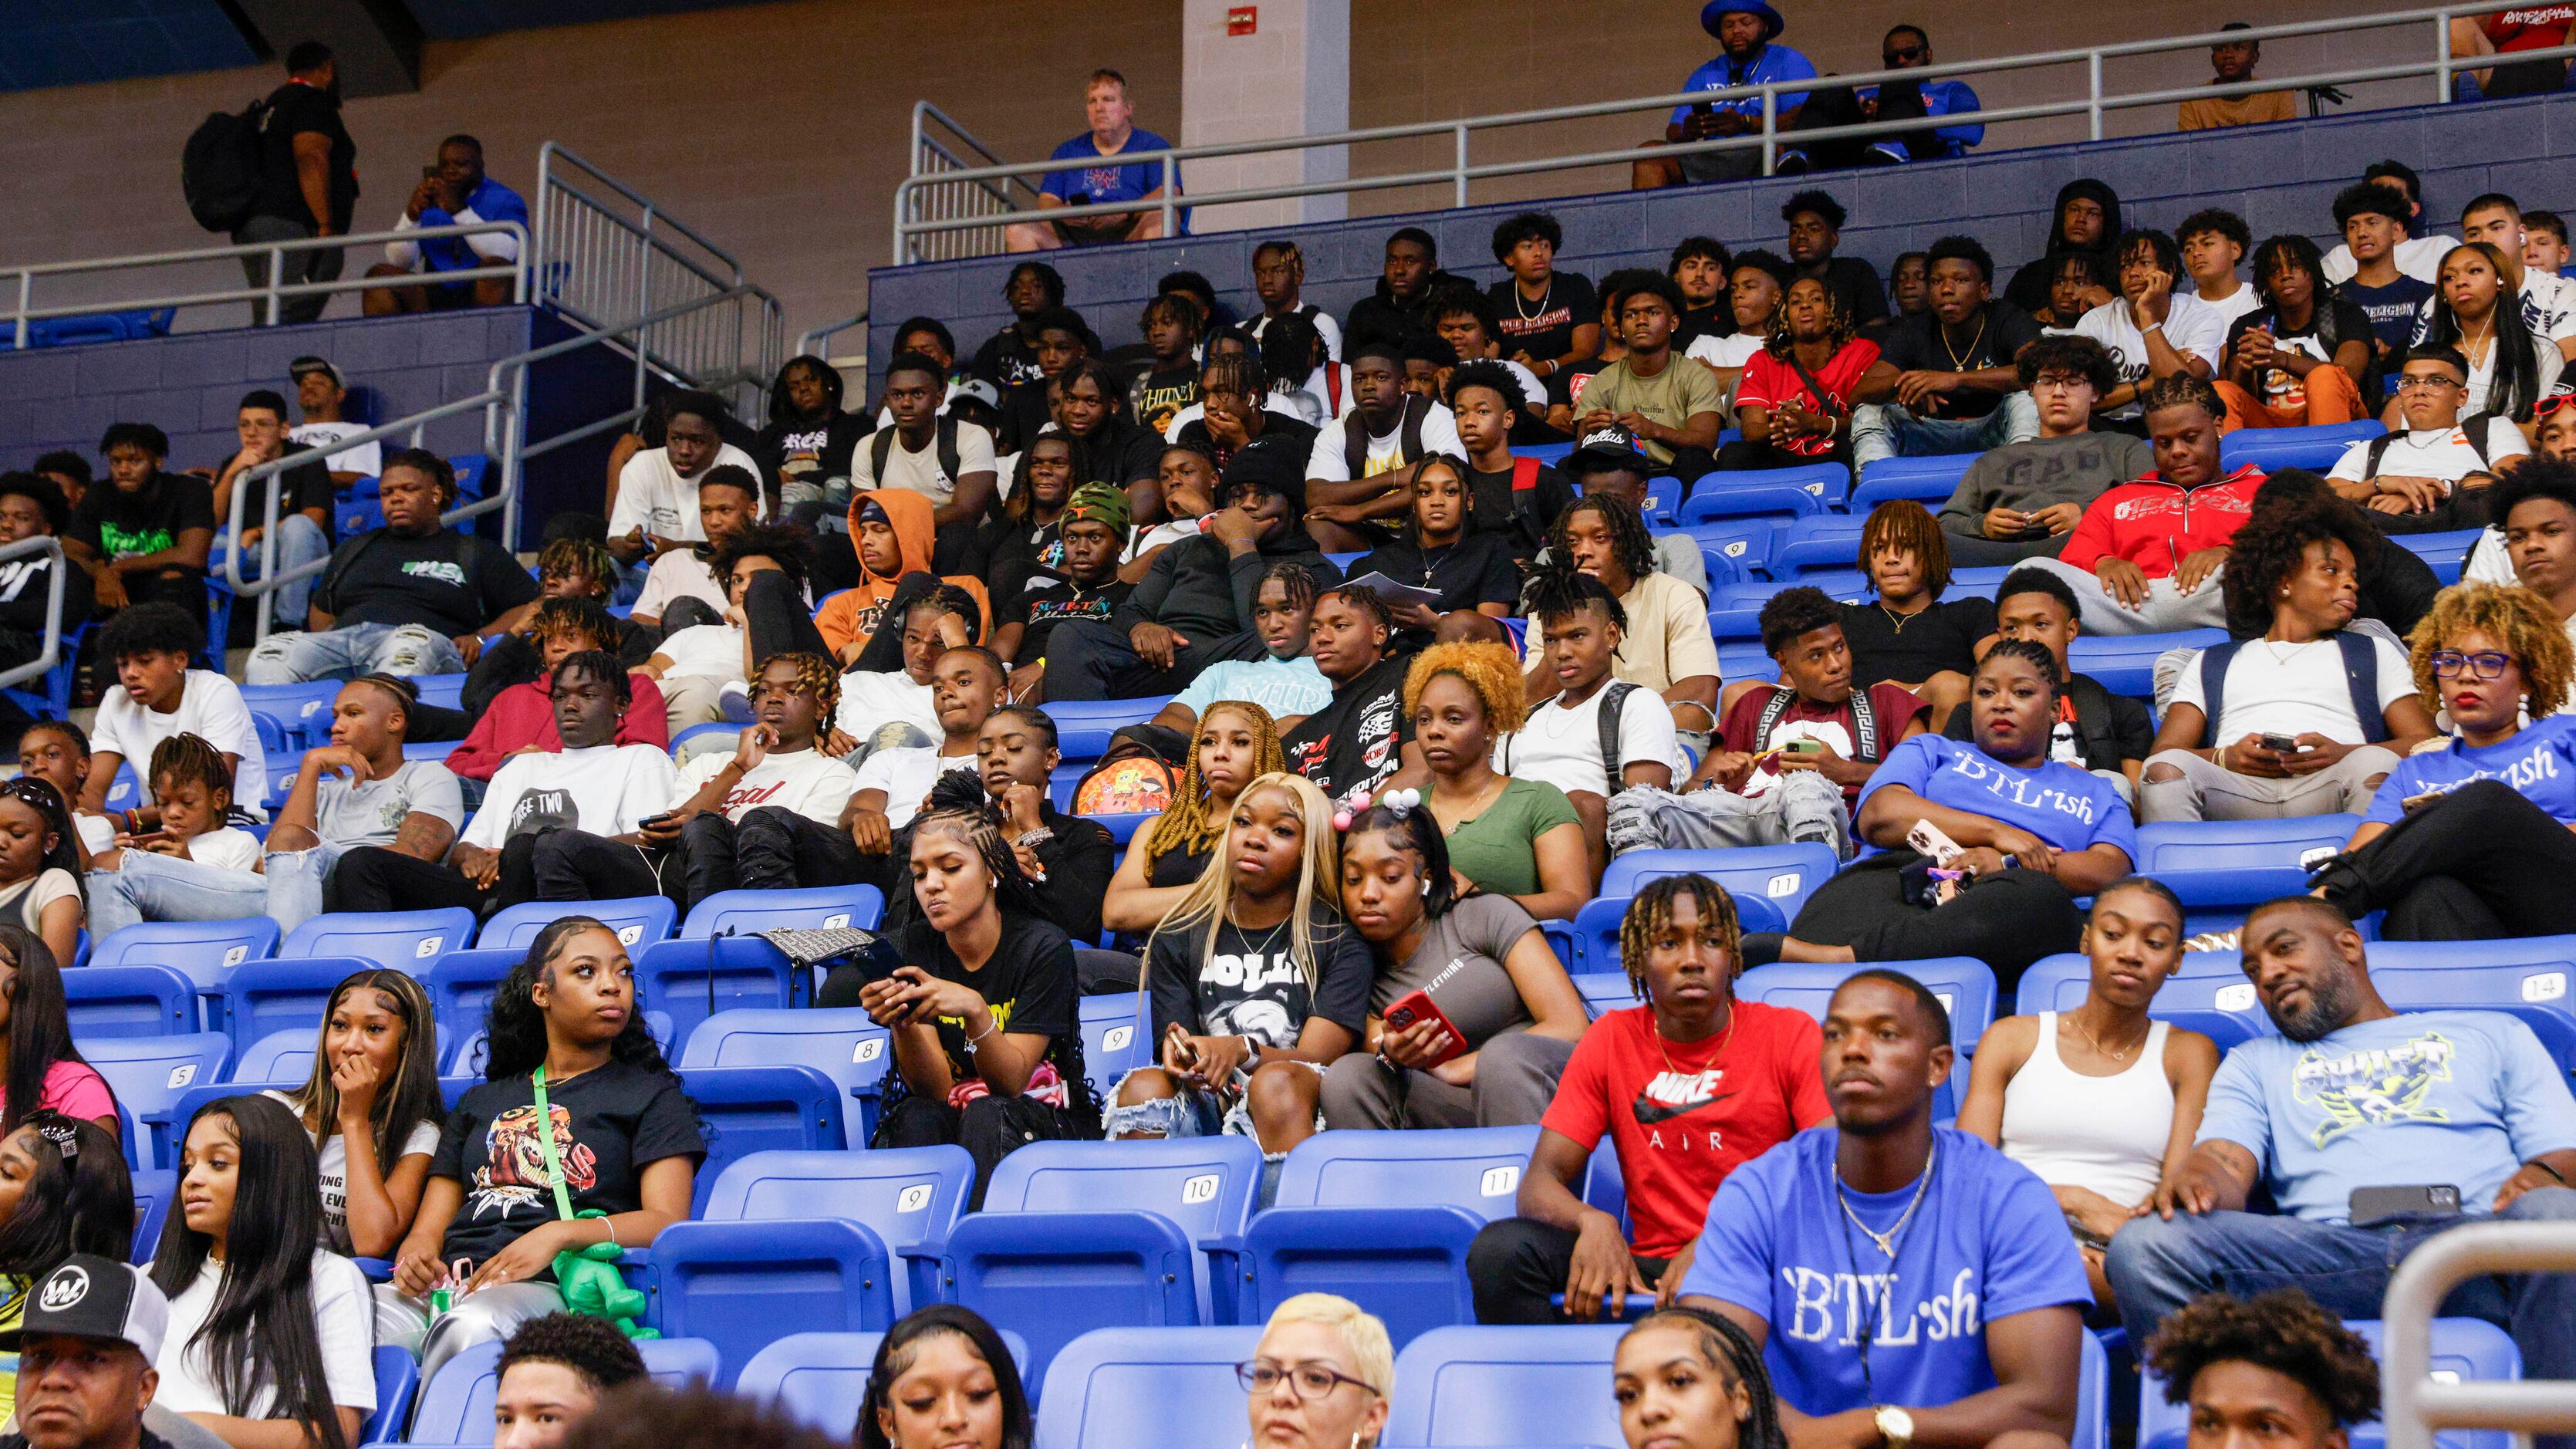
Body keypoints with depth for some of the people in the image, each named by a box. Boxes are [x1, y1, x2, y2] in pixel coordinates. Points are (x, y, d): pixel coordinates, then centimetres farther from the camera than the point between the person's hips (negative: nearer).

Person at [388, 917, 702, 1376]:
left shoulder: (651, 1095, 17)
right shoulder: (480, 1101, 30)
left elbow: (666, 1220, 2)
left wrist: (559, 1235, -15)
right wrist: (414, 1255, -3)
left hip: (546, 1287, -3)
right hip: (443, 1282, 3)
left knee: (472, 1326, -40)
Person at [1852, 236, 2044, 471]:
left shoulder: (2008, 320, -7)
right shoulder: (1912, 331, 2)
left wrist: (1956, 379, -39)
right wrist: (1906, 389, -34)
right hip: (1934, 439, 3)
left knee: (2024, 397, -30)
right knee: (1870, 412, -17)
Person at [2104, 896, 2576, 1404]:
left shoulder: (2493, 1034, 29)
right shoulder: (2254, 1063, 33)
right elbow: (2226, 1163, 13)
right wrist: (2199, 1180, -14)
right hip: (2330, 1255, 1)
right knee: (2145, 1243, -27)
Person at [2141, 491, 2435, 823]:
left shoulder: (2374, 652, 31)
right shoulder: (2212, 663, 31)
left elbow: (2426, 743, 15)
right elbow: (2163, 755, 17)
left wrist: (2343, 755, -6)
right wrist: (2225, 758, -6)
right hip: (2236, 791, 0)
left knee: (2375, 764, -35)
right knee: (2166, 769, -33)